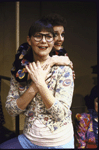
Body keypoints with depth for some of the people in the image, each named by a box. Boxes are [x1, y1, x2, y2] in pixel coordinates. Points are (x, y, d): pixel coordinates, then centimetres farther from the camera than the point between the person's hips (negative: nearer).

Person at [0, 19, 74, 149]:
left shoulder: (63, 69, -11)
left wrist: (40, 82, -22)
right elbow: (11, 110, -7)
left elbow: (61, 114, -17)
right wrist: (34, 85, -18)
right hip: (29, 139, 3)